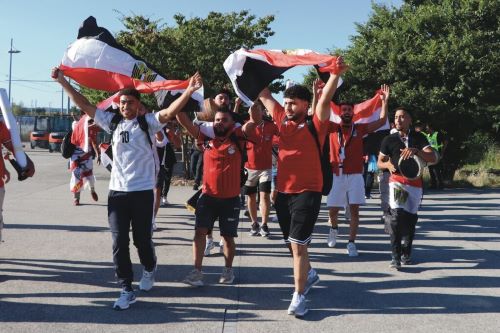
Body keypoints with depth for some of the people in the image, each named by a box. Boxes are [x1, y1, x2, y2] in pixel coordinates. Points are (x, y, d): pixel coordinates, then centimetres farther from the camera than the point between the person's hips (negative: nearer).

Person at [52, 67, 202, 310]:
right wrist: (63, 82, 7)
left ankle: (149, 269, 40)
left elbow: (170, 112, -18)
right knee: (119, 242, 1)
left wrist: (189, 91, -32)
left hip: (142, 191, -3)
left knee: (142, 239, 8)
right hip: (117, 191, 3)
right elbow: (84, 104, 10)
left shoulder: (148, 123, -3)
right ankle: (126, 290, 9)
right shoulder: (112, 122, 7)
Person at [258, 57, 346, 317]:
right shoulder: (282, 120, 8)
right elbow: (264, 95, 15)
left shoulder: (315, 126, -6)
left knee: (297, 244, -9)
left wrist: (336, 74, -33)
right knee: (292, 243, 19)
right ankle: (309, 274, 44)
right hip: (283, 192, 6)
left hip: (307, 193, -6)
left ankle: (299, 296, -2)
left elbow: (325, 99, -21)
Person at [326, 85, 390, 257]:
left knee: (354, 209, -3)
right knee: (333, 210, 4)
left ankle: (351, 243, 3)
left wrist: (385, 101, -4)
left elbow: (382, 121, 4)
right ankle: (334, 228, 36)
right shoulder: (333, 128, 4)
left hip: (355, 175, 0)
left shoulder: (360, 128, 6)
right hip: (336, 175, 0)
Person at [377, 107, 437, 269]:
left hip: (415, 182, 2)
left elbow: (432, 158, -6)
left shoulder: (419, 138, 5)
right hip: (397, 181, -2)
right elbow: (380, 162, 14)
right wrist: (388, 164, -9)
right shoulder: (389, 139, 6)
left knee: (410, 218, 8)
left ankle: (406, 253, 27)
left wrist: (415, 151, -23)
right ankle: (395, 256, -20)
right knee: (396, 215, -20)